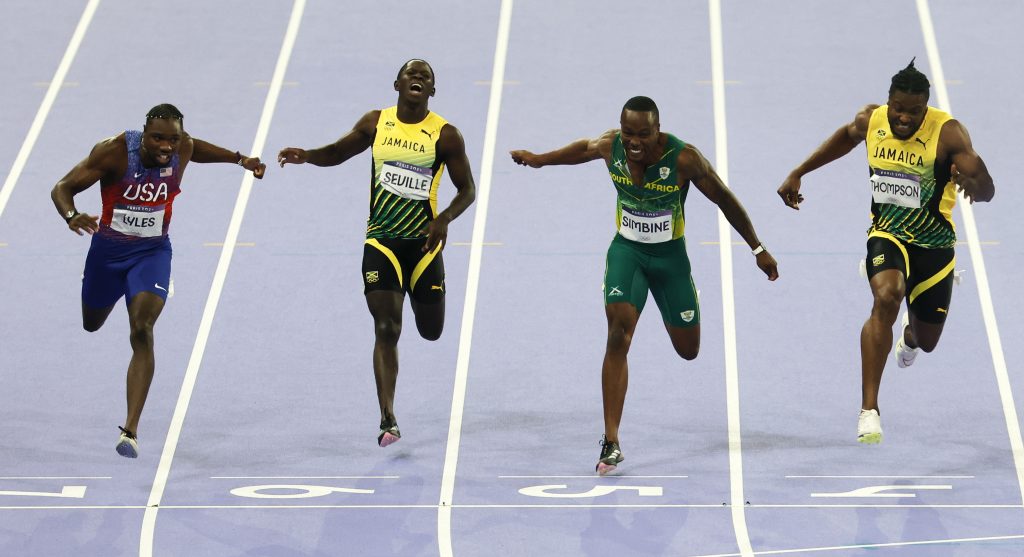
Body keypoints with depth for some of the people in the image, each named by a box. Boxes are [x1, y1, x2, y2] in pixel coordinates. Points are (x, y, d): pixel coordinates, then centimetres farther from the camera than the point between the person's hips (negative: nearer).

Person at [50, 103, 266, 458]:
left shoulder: (183, 148, -15)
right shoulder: (114, 151, -26)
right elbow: (62, 188, -25)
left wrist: (239, 159, 11)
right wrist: (71, 217, -45)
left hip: (152, 251, 0)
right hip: (108, 248, 0)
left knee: (142, 331, -21)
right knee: (92, 323, 23)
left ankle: (131, 430, -24)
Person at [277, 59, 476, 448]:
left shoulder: (445, 135, -5)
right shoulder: (375, 123, 2)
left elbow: (467, 189, 0)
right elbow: (337, 153, 15)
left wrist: (445, 219, -19)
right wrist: (306, 155, -6)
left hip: (423, 241, 0)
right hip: (381, 240, 0)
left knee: (431, 330, 11)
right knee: (386, 329, -11)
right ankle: (388, 421, -11)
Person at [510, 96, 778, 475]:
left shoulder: (684, 158, -24)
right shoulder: (610, 146, -15)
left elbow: (725, 200, -11)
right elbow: (583, 148, 11)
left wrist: (758, 249, -4)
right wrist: (540, 159, 21)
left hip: (670, 257, -1)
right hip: (626, 251, 1)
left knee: (688, 350, 12)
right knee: (618, 337, -20)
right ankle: (611, 442, -19)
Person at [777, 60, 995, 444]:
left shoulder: (947, 132, -22)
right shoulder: (871, 120, -10)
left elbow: (987, 192, -30)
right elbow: (847, 136, 16)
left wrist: (974, 183, -54)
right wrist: (798, 173, 16)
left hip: (934, 243, 0)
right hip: (887, 234, 0)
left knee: (926, 341, 14)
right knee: (886, 298, -31)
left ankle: (910, 331, 58)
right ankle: (869, 410, -30)